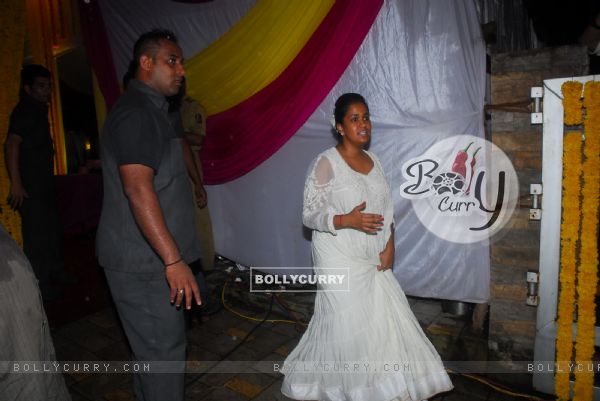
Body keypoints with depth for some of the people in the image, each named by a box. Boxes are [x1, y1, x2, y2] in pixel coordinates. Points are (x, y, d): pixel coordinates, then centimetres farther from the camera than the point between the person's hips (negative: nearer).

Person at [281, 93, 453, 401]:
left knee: (384, 320, 8)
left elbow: (386, 210, 11)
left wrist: (389, 245, -3)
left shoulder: (374, 162, 9)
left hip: (372, 260, 6)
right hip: (340, 259, -6)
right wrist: (348, 220, -27)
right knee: (348, 326, 3)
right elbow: (309, 215, -13)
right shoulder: (326, 163, -11)